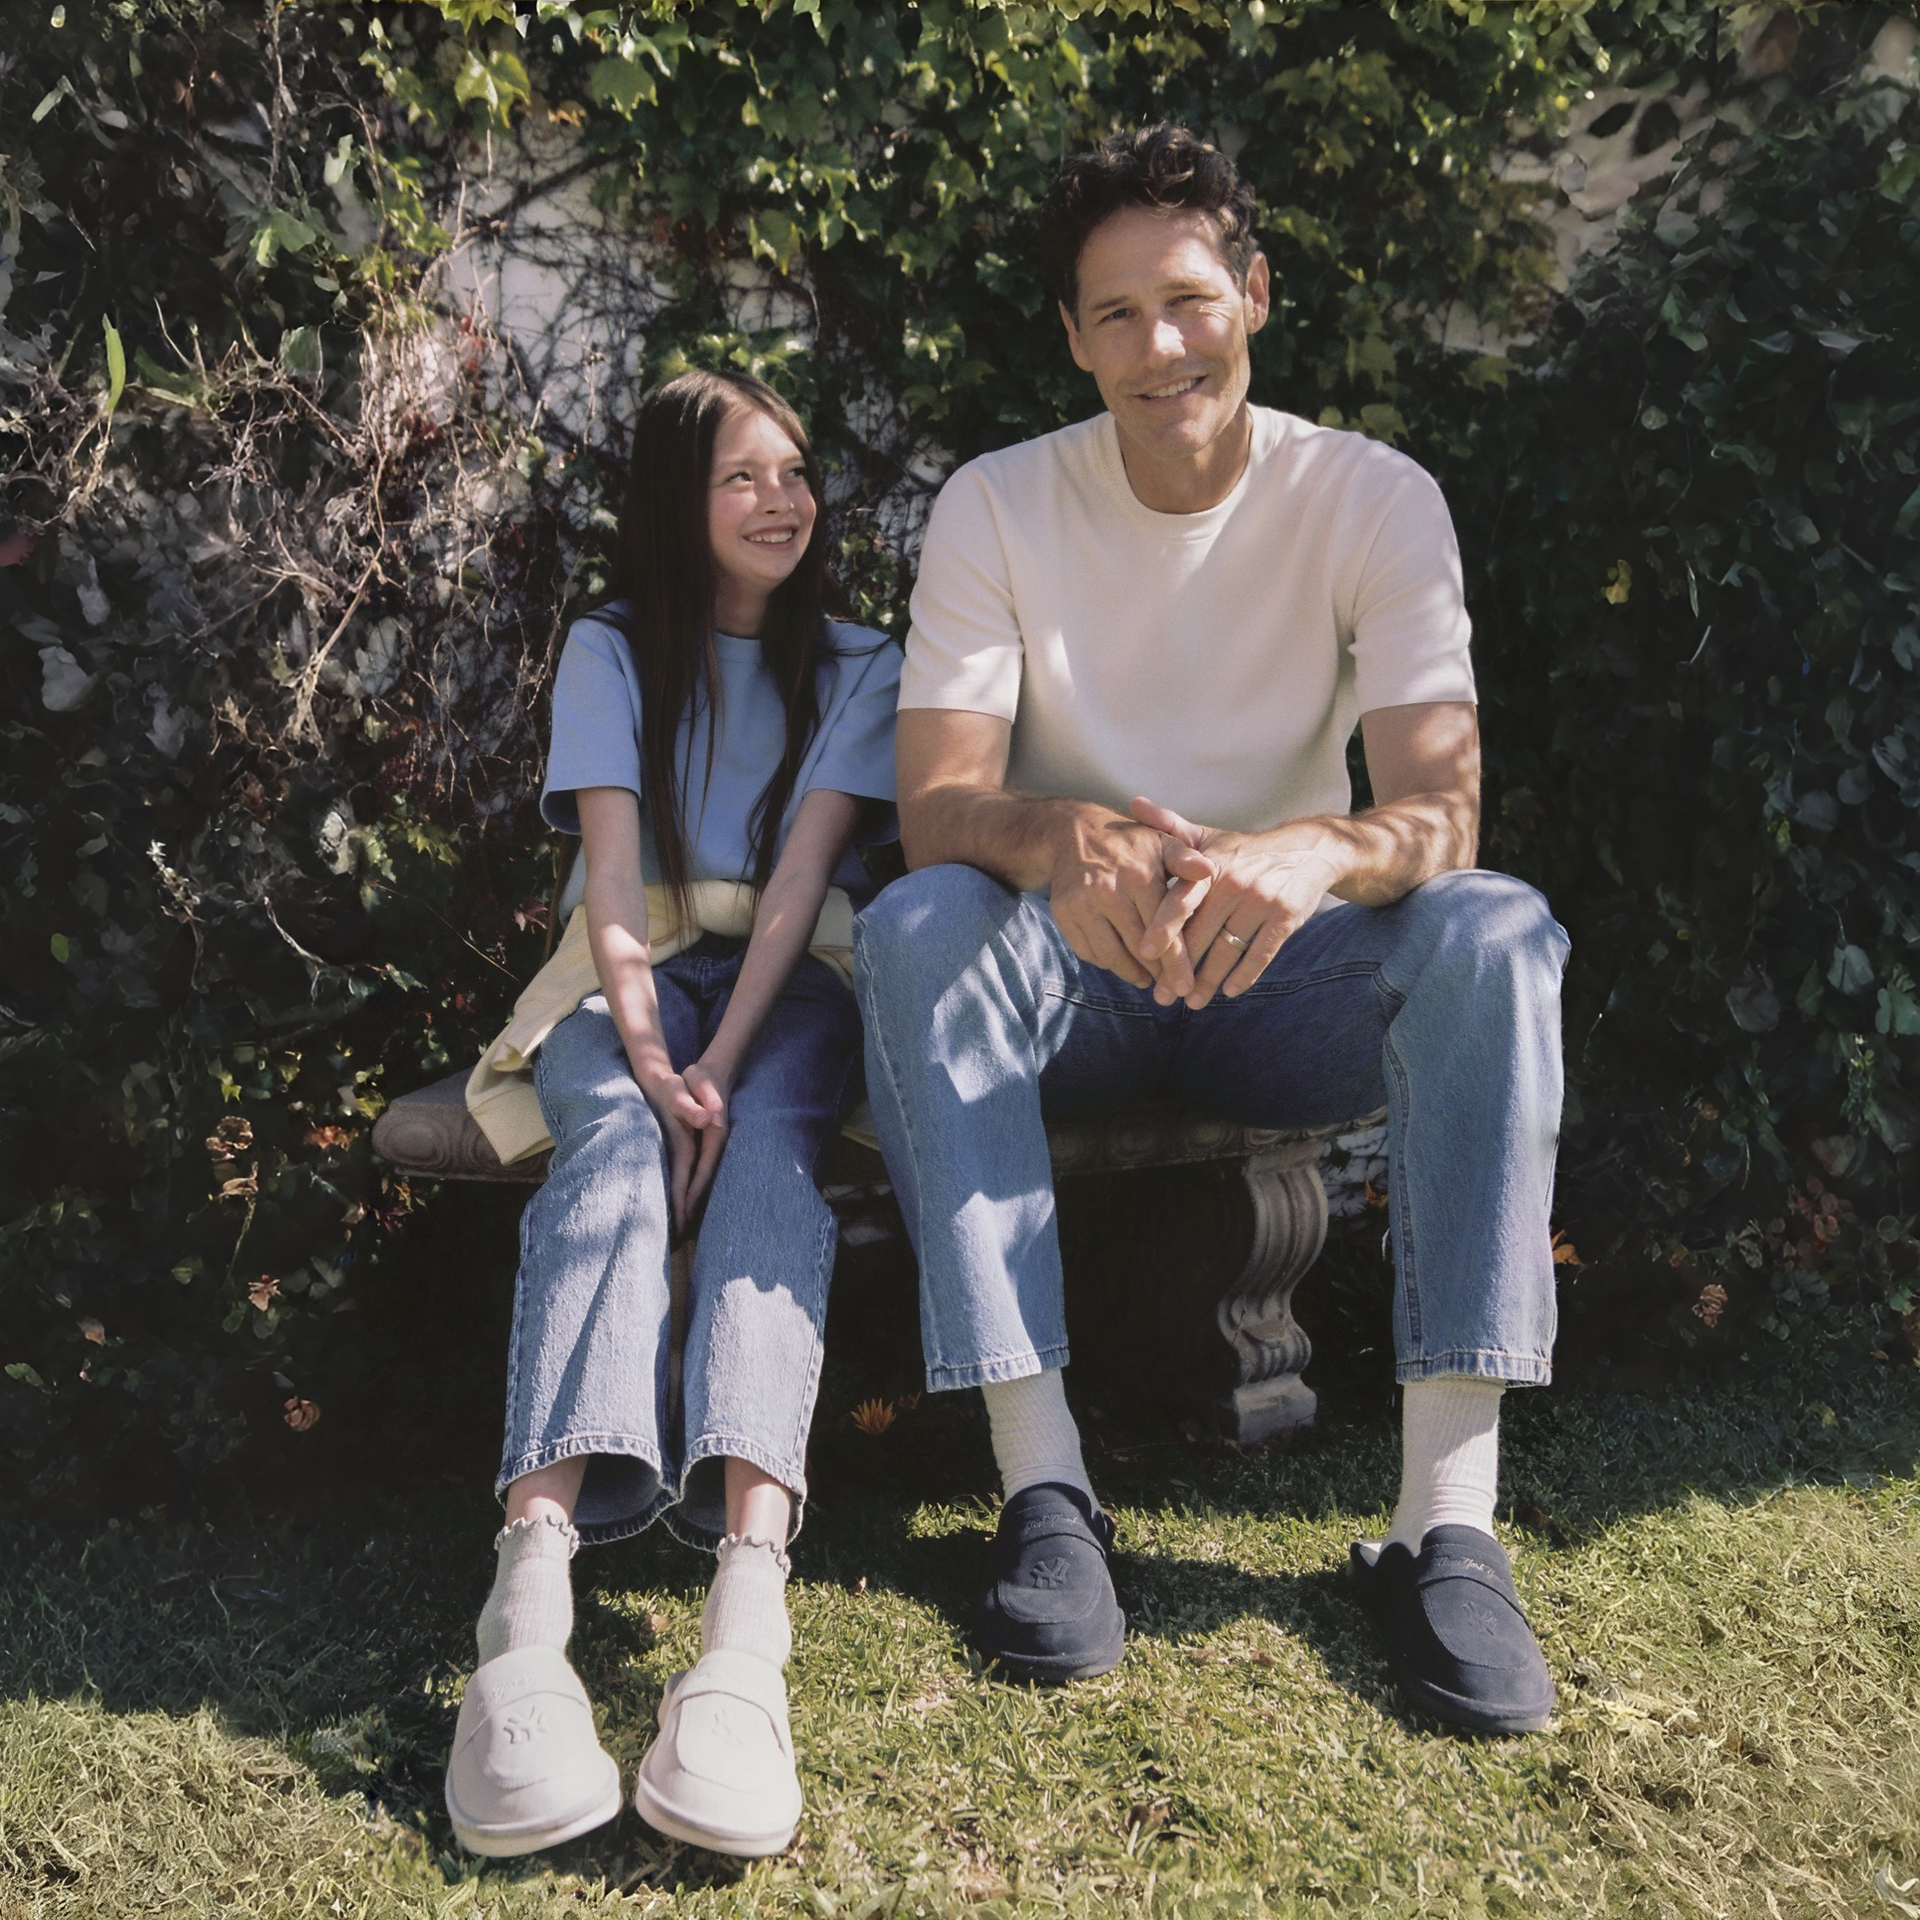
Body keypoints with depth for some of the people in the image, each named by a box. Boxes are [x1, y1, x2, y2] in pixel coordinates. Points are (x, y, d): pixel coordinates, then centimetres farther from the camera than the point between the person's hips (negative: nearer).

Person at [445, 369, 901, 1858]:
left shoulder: (859, 664, 12)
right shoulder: (611, 651, 11)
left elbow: (804, 870, -4)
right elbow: (613, 871, -4)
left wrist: (722, 1063, -19)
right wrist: (651, 1058, -21)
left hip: (791, 983, 0)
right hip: (637, 980, 0)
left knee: (767, 1144, -34)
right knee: (614, 1137, -34)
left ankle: (749, 1586, -56)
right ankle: (533, 1593, -53)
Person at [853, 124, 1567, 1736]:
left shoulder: (1372, 497, -6)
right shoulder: (995, 507, -6)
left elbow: (1443, 806, -18)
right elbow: (938, 810, -16)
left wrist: (1318, 851, -43)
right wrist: (1069, 841, -40)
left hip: (1285, 962, 0)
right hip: (1071, 973, 0)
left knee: (1496, 934, -30)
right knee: (914, 928, -31)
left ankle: (1449, 1513, -31)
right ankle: (1044, 1482, -31)